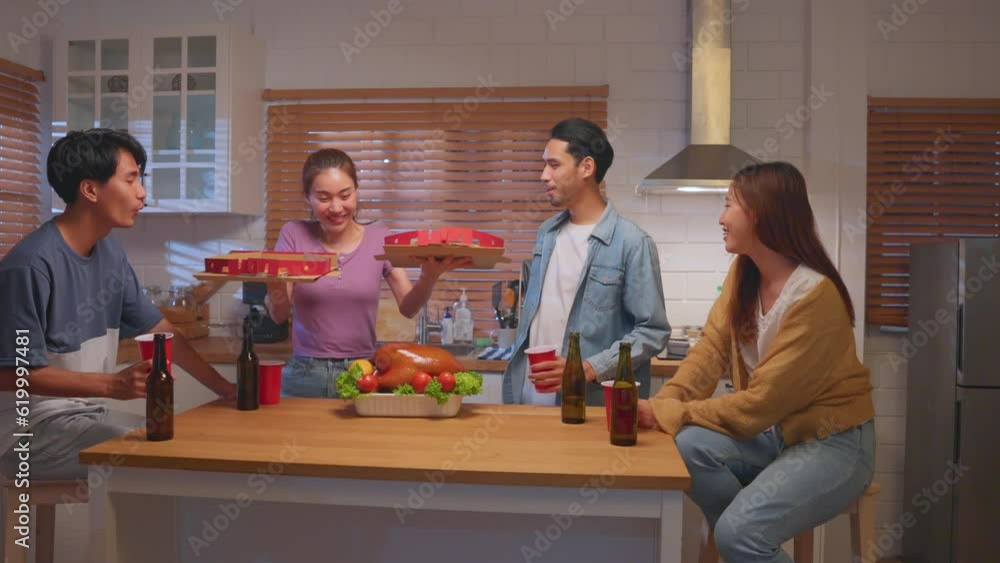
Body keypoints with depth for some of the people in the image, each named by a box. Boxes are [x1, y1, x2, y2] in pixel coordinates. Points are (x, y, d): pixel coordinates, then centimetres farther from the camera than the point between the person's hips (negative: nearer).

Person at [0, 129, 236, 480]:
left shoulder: (110, 253, 2)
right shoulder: (32, 264, -22)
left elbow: (159, 330, 8)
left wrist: (224, 388, 3)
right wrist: (113, 385, -28)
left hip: (82, 412, 8)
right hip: (30, 424, -8)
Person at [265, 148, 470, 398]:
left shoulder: (379, 237, -1)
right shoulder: (294, 235, -3)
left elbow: (408, 307, -6)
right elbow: (279, 315, -6)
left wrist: (429, 276, -27)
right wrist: (275, 287, -28)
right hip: (304, 375, 0)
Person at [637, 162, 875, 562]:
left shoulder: (815, 296, -24)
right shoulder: (742, 273, -1)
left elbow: (762, 401, -25)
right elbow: (711, 349, -4)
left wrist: (670, 415, -22)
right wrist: (662, 403, -20)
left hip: (832, 442, -7)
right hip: (775, 429, 7)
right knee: (687, 446, -21)